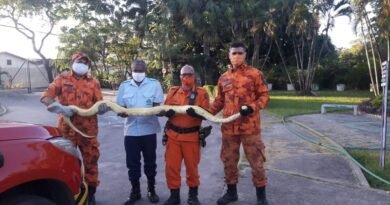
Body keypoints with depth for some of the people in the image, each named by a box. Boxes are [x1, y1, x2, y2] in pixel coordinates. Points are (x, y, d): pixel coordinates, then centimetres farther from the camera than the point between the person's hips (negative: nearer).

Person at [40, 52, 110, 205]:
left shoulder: (93, 82, 5)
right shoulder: (62, 78, 2)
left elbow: (98, 105, -1)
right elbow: (45, 97, -7)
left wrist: (102, 107, -25)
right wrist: (60, 108, -23)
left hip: (88, 130, 1)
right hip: (66, 129, 0)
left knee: (90, 161, 8)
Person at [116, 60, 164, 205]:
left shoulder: (155, 84, -1)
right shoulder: (124, 86, 5)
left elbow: (158, 106, -2)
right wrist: (122, 112, -18)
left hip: (149, 130, -1)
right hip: (131, 130, 2)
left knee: (150, 162, 11)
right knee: (132, 163, 8)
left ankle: (151, 190, 28)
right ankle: (135, 191, 26)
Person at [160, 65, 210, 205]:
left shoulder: (201, 93, -1)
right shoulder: (173, 92, 8)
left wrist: (196, 113, -28)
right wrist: (167, 112, -16)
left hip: (192, 136, -2)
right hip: (173, 135, 3)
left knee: (192, 166, 9)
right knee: (171, 166, 5)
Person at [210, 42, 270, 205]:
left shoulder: (255, 74, -3)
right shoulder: (223, 78, 10)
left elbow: (264, 96, -4)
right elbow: (219, 101, 15)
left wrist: (252, 107, -21)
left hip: (250, 126, -4)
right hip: (229, 127, 4)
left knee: (256, 160, 4)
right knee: (228, 160, 14)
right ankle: (231, 192, 32)